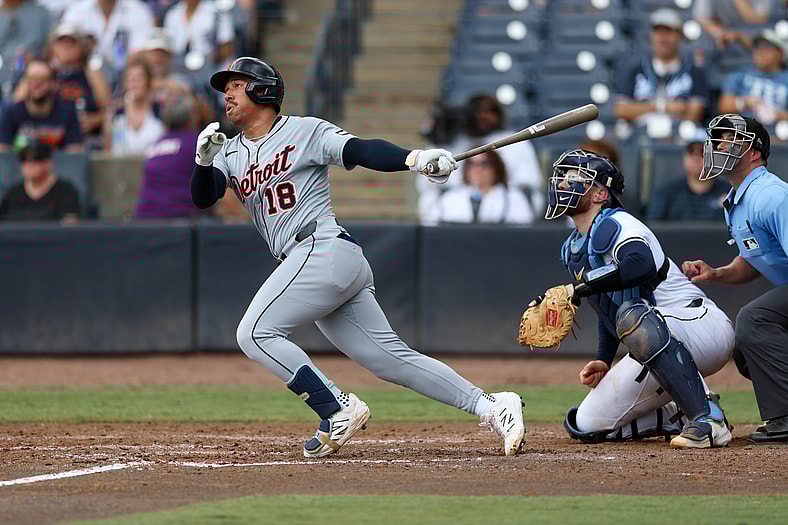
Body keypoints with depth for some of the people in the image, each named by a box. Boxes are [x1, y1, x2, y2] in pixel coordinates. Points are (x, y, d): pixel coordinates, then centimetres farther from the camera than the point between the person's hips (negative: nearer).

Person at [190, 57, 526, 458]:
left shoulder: (305, 131, 3)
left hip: (324, 248, -7)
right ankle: (492, 407, -4)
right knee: (392, 358, -1)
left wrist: (415, 159, -28)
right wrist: (204, 159, -16)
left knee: (255, 333, -14)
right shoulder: (231, 154, 21)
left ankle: (338, 410, -14)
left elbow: (361, 151, -10)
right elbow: (202, 197, 6)